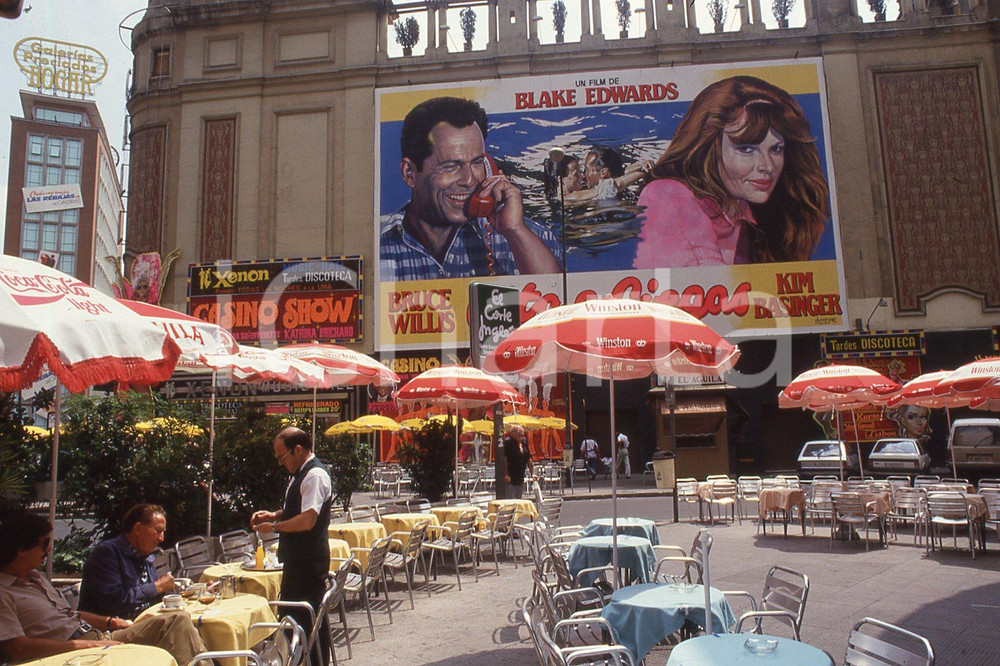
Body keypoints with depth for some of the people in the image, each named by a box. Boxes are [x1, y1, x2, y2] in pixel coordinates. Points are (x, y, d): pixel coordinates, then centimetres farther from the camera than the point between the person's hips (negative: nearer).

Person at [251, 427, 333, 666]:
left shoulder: (315, 475, -20)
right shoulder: (301, 474, 13)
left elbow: (307, 520, -28)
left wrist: (273, 526, -16)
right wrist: (274, 515, 10)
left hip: (309, 562, -11)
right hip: (298, 559, 11)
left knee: (308, 619, -3)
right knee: (292, 616, 20)